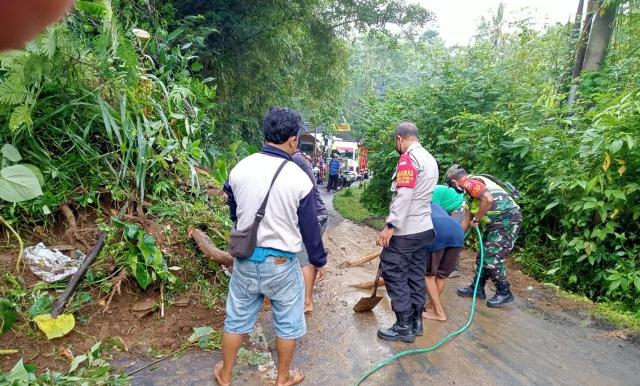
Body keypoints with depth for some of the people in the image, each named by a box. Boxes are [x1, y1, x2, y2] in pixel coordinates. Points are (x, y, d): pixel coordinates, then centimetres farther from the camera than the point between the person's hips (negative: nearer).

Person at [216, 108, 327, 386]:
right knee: (288, 324, 18)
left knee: (237, 319, 20)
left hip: (245, 258, 4)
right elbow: (309, 227, -8)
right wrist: (319, 259, 9)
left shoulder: (239, 169, -6)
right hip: (281, 262, -3)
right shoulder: (299, 179, -17)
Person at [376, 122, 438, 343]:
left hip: (406, 231, -9)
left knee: (394, 274, 0)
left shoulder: (408, 158, -13)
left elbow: (403, 196, -22)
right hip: (424, 228, 9)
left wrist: (390, 226, -22)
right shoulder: (430, 158, 15)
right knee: (416, 274, 15)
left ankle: (404, 327, 6)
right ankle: (416, 321, 24)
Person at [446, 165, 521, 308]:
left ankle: (504, 293, 10)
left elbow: (488, 199, -31)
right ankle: (477, 288, 24)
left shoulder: (470, 182, -13)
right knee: (483, 254, 14)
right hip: (498, 221, 10)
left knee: (492, 257, -6)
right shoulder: (473, 185, 18)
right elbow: (470, 213, 25)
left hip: (507, 219, -10)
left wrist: (476, 219, -17)